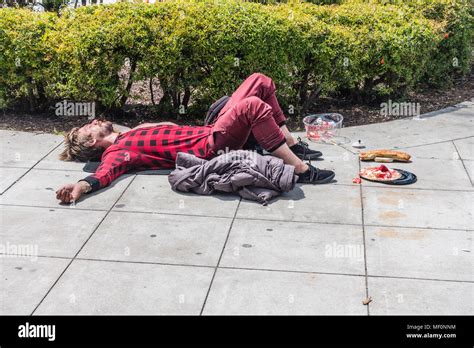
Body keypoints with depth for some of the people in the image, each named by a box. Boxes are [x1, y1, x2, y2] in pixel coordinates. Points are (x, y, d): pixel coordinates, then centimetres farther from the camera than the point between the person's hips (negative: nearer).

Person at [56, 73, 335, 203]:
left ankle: (293, 145, 9)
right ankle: (301, 170, -28)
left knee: (259, 81, 7)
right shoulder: (115, 152, -3)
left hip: (211, 131, 10)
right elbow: (105, 173, -26)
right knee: (253, 106, -34)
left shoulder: (127, 137, 24)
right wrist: (82, 185, -43)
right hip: (209, 148, -10)